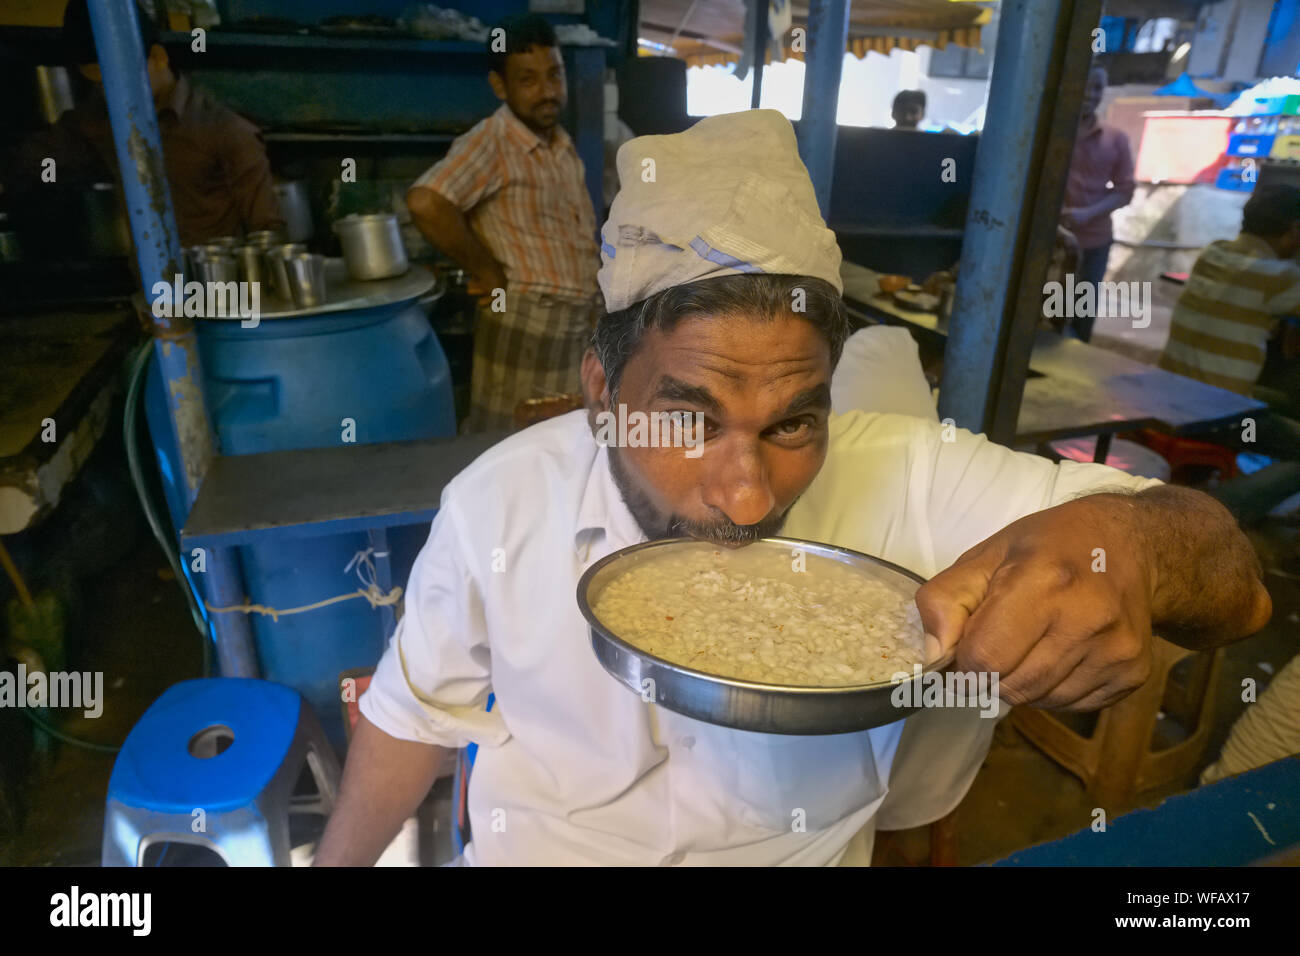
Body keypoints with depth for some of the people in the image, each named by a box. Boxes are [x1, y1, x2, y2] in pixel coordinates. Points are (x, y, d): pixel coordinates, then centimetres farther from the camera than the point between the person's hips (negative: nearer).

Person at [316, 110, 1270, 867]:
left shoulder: (906, 482, -20)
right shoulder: (500, 502, -16)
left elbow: (1239, 592, -15)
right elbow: (419, 709, 1)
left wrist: (1131, 541, -35)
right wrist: (337, 864, 8)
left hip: (811, 845, 1)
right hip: (530, 846, 1)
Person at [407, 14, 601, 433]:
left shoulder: (563, 145, 13)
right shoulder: (490, 142, -13)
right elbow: (425, 202, -29)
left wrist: (595, 300, 10)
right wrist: (487, 272, -19)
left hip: (581, 324, 8)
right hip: (526, 325, -8)